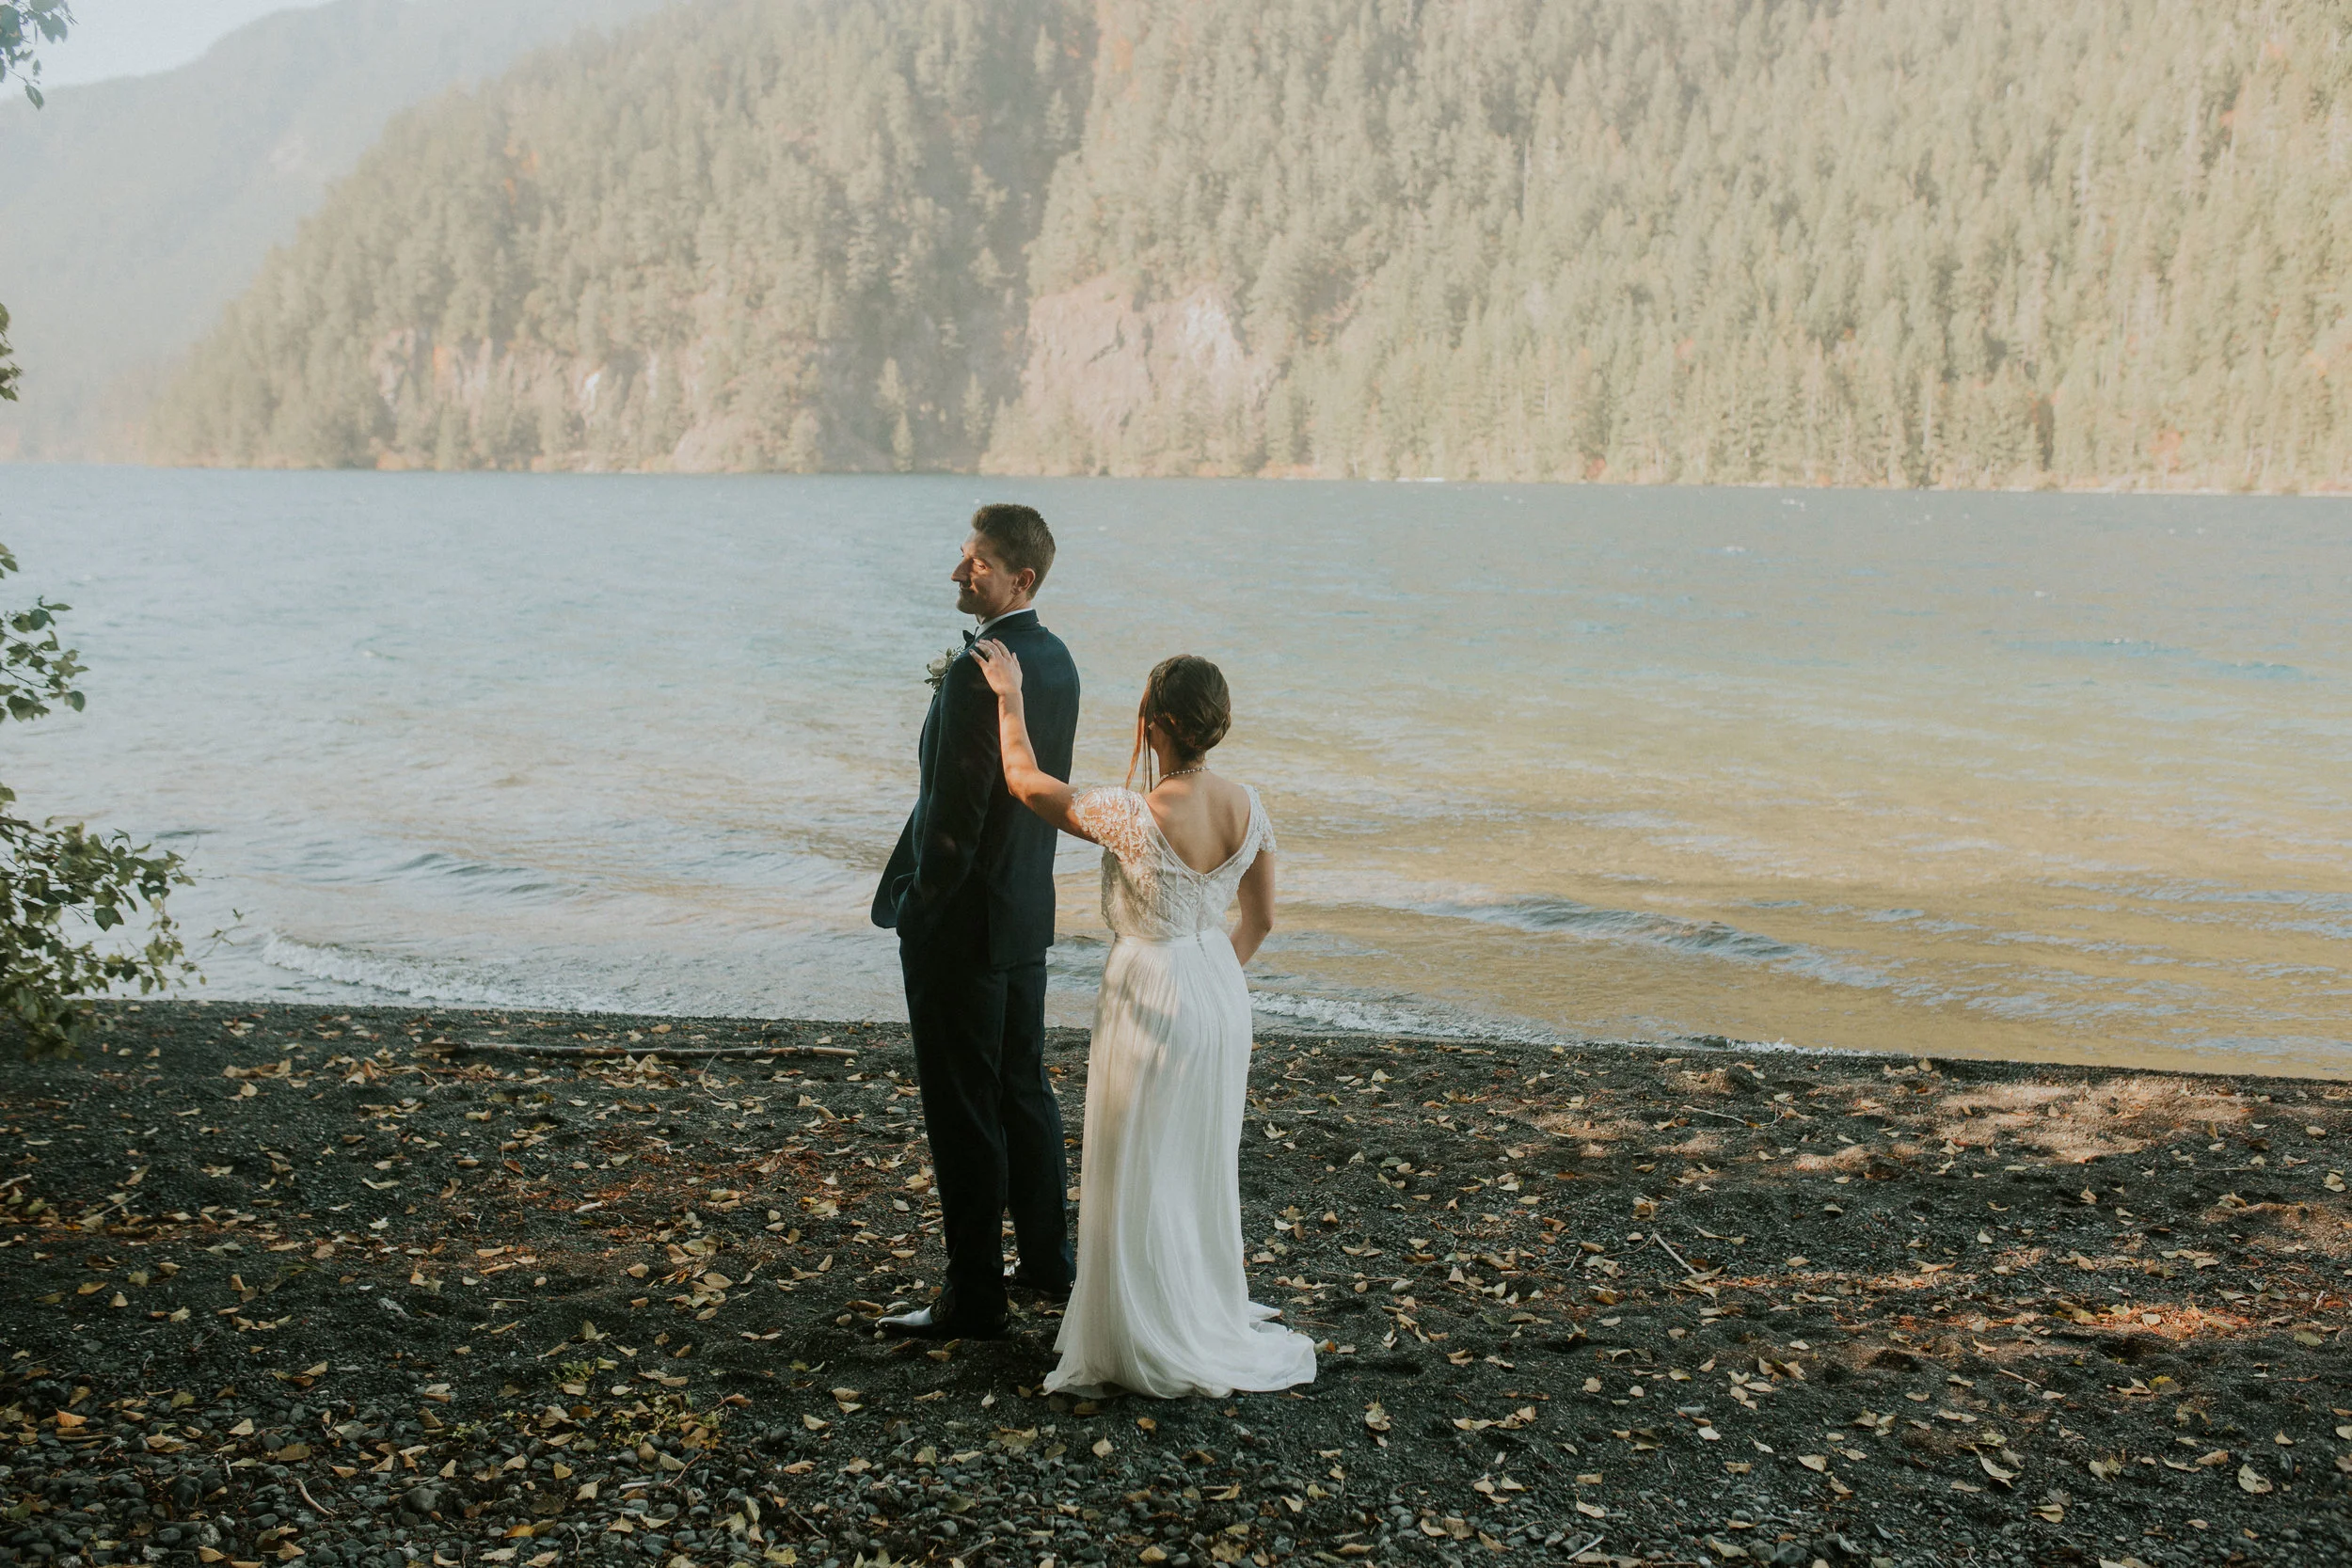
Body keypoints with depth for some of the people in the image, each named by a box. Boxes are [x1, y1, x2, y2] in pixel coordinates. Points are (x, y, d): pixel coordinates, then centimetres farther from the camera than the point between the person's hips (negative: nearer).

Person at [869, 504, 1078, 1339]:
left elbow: (955, 813, -21)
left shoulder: (978, 674, -22)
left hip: (962, 924, -10)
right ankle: (1047, 1259, 34)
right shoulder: (1055, 660, 7)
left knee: (964, 1112, 0)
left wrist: (919, 911, -11)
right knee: (1024, 1090, 21)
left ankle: (973, 1297, 8)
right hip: (1027, 914, 10)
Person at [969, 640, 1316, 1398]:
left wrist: (1010, 694, 4)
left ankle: (1154, 1345, 21)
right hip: (1222, 993, 7)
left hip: (1151, 998, -6)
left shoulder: (1134, 818, -25)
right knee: (1202, 1164, 22)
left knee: (1141, 1176, 10)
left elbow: (1026, 781, -10)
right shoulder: (1246, 807, -7)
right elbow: (1259, 918, 5)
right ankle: (1211, 1312, 38)